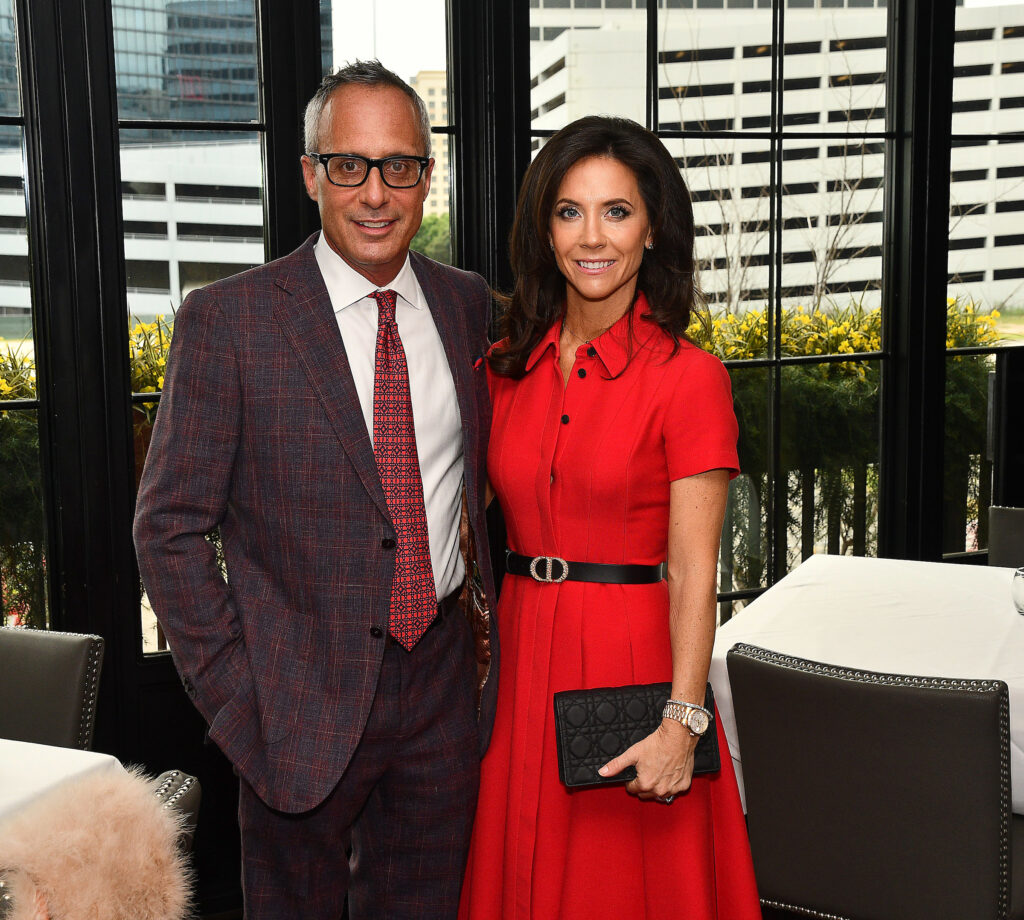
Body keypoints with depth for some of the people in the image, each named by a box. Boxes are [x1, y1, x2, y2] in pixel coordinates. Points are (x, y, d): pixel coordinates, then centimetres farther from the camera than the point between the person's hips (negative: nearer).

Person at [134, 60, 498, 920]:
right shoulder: (226, 319, -11)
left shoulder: (467, 303, 3)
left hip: (445, 684, 4)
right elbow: (169, 528, -9)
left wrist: (493, 626, 7)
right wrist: (237, 702, -11)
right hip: (306, 698, -3)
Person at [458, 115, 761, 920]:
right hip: (521, 657, 4)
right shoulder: (507, 368, 5)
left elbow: (693, 570, -14)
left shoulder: (689, 376, -10)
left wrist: (682, 723, -20)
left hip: (633, 661, -4)